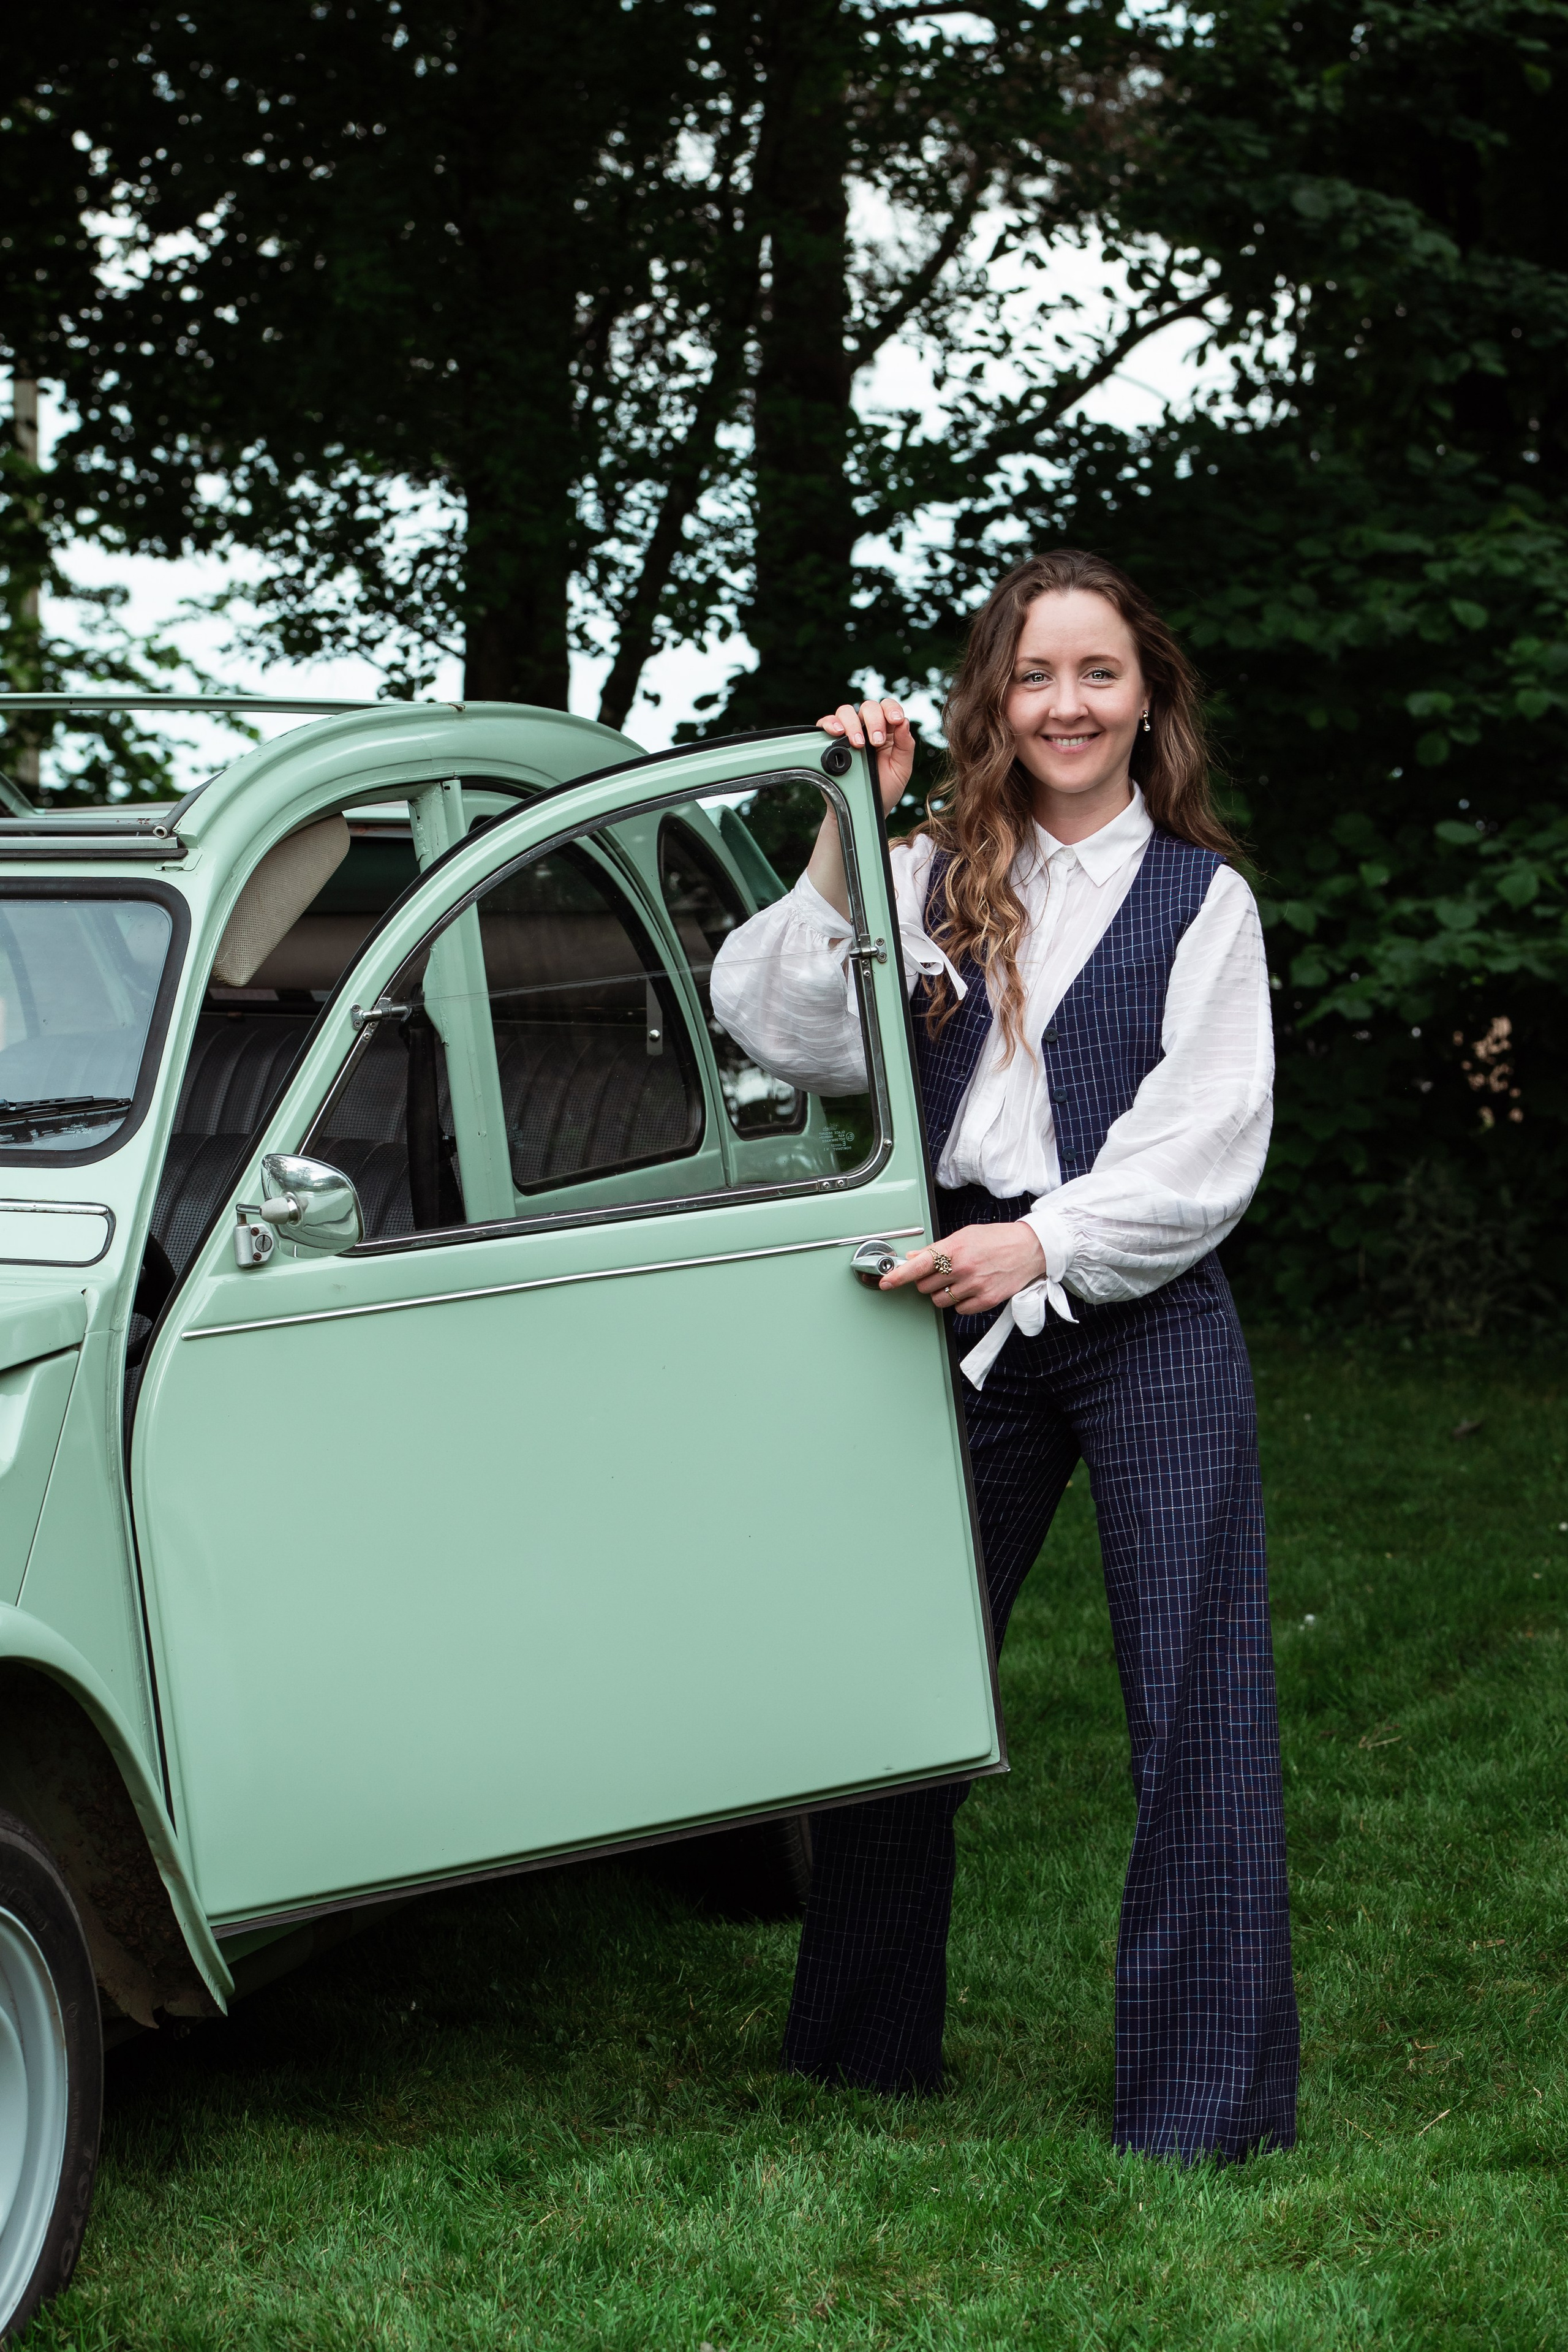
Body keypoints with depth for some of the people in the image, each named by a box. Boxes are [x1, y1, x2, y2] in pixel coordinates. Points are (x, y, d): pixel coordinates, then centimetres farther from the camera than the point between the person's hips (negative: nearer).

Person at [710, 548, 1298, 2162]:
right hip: (966, 1317, 3)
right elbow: (781, 1032, -1)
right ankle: (865, 2042, 25)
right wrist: (844, 839, -8)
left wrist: (1041, 1245, -17)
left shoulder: (1200, 901, 5)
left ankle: (1207, 2103, 1)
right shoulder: (932, 881, 11)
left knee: (1196, 1698, -5)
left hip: (1148, 1316, -3)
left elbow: (1207, 1151, -5)